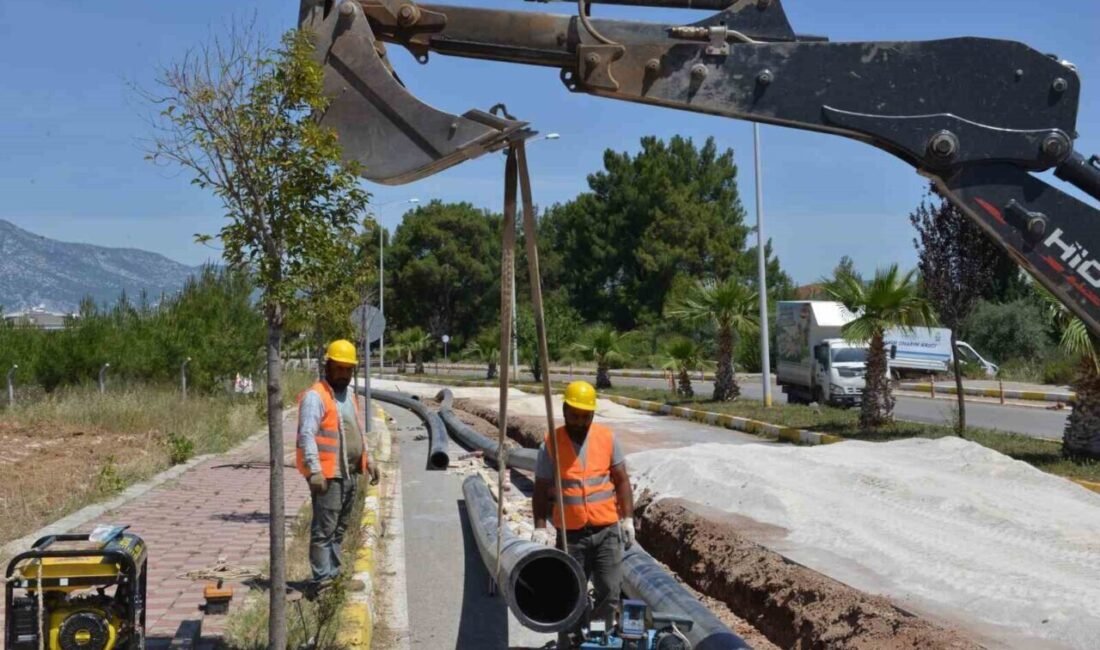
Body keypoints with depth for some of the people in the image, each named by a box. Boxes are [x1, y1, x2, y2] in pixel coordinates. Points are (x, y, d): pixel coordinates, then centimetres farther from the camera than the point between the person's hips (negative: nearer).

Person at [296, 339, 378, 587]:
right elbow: (307, 435, -17)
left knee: (339, 529, 14)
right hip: (328, 474, -9)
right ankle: (322, 580, -4)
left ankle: (333, 575, 22)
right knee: (324, 529, -7)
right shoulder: (315, 396, -11)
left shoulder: (349, 395, 17)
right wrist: (315, 471, -24)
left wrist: (368, 459, 20)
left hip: (350, 474, 9)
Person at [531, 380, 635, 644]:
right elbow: (541, 491, 0)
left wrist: (627, 519, -1)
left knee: (610, 593, 3)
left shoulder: (607, 438, 0)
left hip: (607, 530, 1)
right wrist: (540, 528, -9)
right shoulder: (551, 445, -4)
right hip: (571, 534, -1)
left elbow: (622, 481, 5)